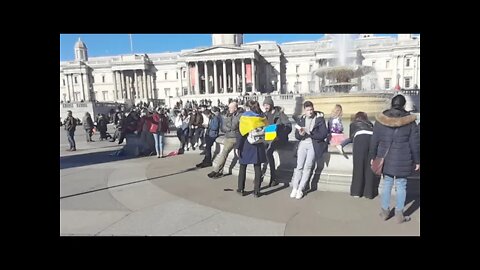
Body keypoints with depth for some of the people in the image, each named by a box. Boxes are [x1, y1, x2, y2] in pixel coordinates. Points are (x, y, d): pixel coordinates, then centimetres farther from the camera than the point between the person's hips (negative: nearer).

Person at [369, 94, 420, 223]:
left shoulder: (381, 119, -2)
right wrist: (416, 160, 7)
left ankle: (385, 211, 23)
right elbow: (414, 143, -2)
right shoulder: (409, 121, -6)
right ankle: (399, 214, 16)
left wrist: (373, 157, 12)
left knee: (387, 183, 15)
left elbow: (374, 140, 2)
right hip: (403, 160, -2)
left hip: (385, 158, 2)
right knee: (401, 185, 8)